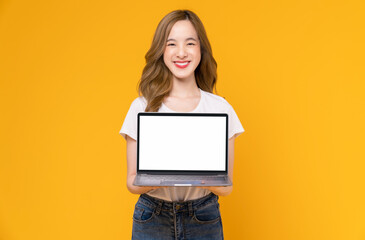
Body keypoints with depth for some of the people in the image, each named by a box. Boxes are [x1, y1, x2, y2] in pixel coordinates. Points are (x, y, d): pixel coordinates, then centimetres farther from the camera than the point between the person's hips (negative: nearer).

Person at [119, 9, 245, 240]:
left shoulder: (221, 108, -5)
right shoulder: (142, 107, -5)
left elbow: (226, 186, -3)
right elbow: (132, 181, -2)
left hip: (204, 220, 0)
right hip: (152, 219, 0)